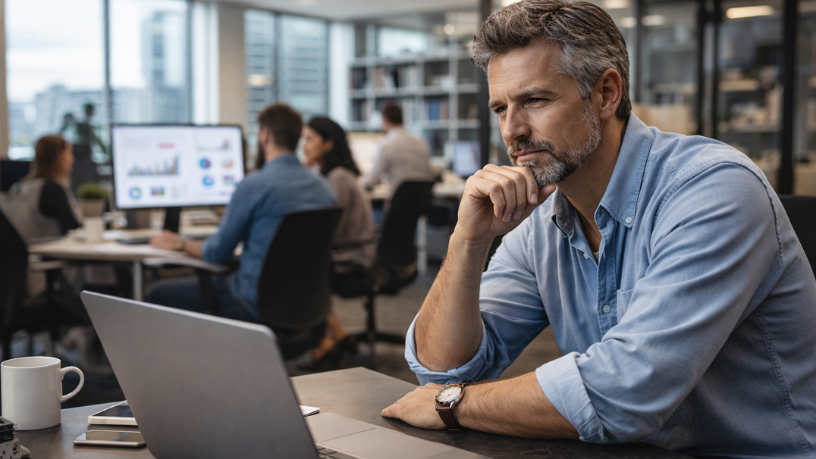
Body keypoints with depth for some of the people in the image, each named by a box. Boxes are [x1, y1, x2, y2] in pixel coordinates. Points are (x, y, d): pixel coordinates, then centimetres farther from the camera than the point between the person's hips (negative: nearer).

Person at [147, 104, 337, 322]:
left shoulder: (254, 185, -17)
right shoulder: (323, 187, 3)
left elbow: (217, 253, -8)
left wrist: (181, 244, 12)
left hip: (257, 304, -7)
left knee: (158, 294, 6)